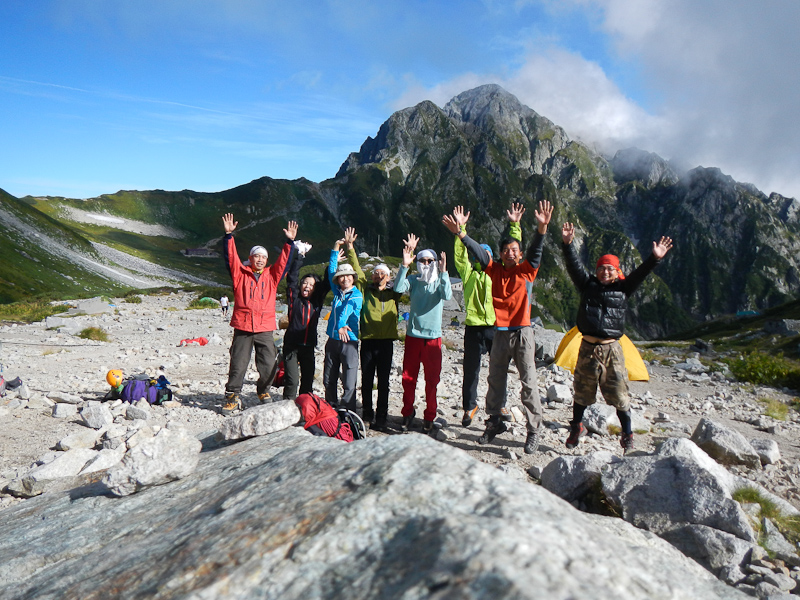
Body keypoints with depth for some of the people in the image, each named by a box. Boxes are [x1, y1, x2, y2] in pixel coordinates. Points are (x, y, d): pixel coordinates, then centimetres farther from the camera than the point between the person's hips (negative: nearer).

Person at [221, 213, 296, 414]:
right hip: (242, 328, -2)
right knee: (238, 365, 0)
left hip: (265, 329, 2)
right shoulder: (240, 273, 6)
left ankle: (263, 390, 29)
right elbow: (231, 257, -2)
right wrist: (229, 235, -11)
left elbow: (283, 261, 9)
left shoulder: (272, 276, 12)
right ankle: (232, 398, 13)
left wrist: (289, 242, 0)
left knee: (269, 365, 4)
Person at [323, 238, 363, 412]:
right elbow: (331, 270, 18)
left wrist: (341, 326, -42)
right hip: (332, 340, 6)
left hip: (349, 341, -6)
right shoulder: (337, 292, 9)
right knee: (329, 380, 12)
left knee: (349, 383, -4)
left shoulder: (357, 296, -6)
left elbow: (346, 310, -25)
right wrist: (335, 249, 15)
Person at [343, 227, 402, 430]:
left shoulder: (393, 293, 9)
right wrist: (350, 247, -3)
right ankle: (367, 415, 21)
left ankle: (381, 417, 12)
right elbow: (357, 269, 4)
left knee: (383, 382, 4)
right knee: (366, 380, 8)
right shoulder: (366, 289, 9)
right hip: (367, 340, 1)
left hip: (386, 341, -1)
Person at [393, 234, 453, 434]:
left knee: (432, 381, 5)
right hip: (413, 336, 1)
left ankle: (429, 418, 18)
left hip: (433, 337, -1)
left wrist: (443, 271, -28)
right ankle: (408, 413, 25)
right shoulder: (413, 280, 3)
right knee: (408, 378, 7)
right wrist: (405, 264, -24)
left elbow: (447, 295, -20)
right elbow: (398, 288, -16)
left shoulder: (439, 282, 1)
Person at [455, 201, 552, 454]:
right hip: (501, 333, 3)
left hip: (523, 332, -3)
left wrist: (541, 228, -30)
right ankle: (494, 421, 29)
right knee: (495, 381, 12)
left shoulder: (526, 270, 0)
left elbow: (535, 251, -14)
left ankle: (533, 430, 5)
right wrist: (460, 233, -6)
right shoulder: (495, 270, 7)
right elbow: (478, 251, 3)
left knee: (529, 382, -3)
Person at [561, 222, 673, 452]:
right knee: (582, 392, 13)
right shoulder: (588, 285, 5)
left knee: (619, 394, 1)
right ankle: (576, 428, 32)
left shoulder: (622, 289, 6)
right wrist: (567, 244, -16)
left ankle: (627, 436, 17)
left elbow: (639, 274, -4)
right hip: (588, 347, 1)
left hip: (611, 348, -1)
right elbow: (574, 266, -4)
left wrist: (655, 259, -17)